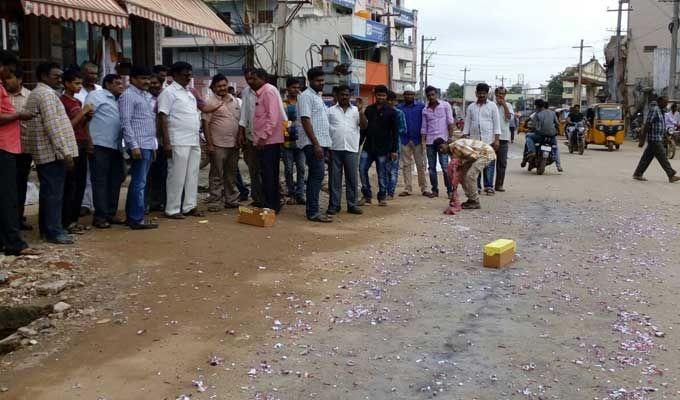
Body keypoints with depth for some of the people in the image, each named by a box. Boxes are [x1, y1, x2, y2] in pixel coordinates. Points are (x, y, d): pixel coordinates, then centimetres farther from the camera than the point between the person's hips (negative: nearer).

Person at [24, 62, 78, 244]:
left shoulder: (36, 93, 21)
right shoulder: (47, 94, -12)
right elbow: (53, 126, -20)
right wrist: (65, 152, -20)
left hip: (43, 153, 10)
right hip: (53, 153, -10)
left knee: (47, 192, 14)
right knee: (54, 193, -7)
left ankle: (46, 229, 19)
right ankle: (54, 232, -3)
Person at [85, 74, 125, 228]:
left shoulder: (117, 101, 22)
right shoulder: (97, 95, -1)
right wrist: (90, 141, -15)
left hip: (116, 147, 8)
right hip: (100, 146, -8)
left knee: (115, 181, 10)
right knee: (100, 181, -3)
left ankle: (111, 213, 19)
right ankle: (100, 216, 1)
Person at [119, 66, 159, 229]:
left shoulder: (148, 96, 19)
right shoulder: (128, 95, -7)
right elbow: (126, 122, -13)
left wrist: (154, 145, 18)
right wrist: (134, 145, -19)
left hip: (149, 145, 9)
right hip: (139, 145, -9)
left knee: (138, 182, 11)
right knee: (139, 183, -9)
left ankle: (132, 216, 17)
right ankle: (137, 219, -6)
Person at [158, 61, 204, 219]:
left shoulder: (189, 92, 19)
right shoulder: (169, 92, -5)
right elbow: (163, 117, -11)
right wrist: (166, 142, -18)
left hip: (194, 142, 8)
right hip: (179, 142, -8)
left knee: (192, 175, 9)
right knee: (177, 176, -4)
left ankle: (190, 206, 17)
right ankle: (172, 209, 2)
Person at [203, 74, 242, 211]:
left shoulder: (234, 101, 13)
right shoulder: (211, 102, -4)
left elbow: (239, 121, 18)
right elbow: (205, 124, -7)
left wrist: (239, 139, 11)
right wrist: (209, 144, -12)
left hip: (233, 144, 6)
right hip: (218, 145, -5)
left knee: (231, 174, 12)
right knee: (217, 175, -2)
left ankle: (231, 200, 21)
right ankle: (215, 202, 3)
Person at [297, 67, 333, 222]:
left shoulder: (318, 97, 21)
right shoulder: (306, 96, -8)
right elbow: (305, 120, -16)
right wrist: (316, 144, -21)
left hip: (321, 143, 9)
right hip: (313, 144, -9)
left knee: (315, 176, 11)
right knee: (317, 176, -12)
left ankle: (311, 208, 16)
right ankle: (313, 212, -11)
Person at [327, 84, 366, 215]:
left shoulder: (356, 110, 11)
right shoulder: (330, 111, 9)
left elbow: (364, 126, 1)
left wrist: (361, 111, -11)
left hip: (351, 149, 1)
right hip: (334, 149, -1)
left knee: (352, 178, 3)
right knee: (335, 178, 2)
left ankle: (352, 205, 10)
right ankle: (334, 205, 7)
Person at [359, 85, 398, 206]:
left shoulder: (391, 111, -1)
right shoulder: (369, 109, 10)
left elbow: (394, 132, -2)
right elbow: (363, 128, 14)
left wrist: (394, 150, -7)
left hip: (383, 148, -3)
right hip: (368, 147, 4)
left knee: (382, 173, 2)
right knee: (362, 169, -3)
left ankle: (382, 197, 15)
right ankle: (367, 196, 8)